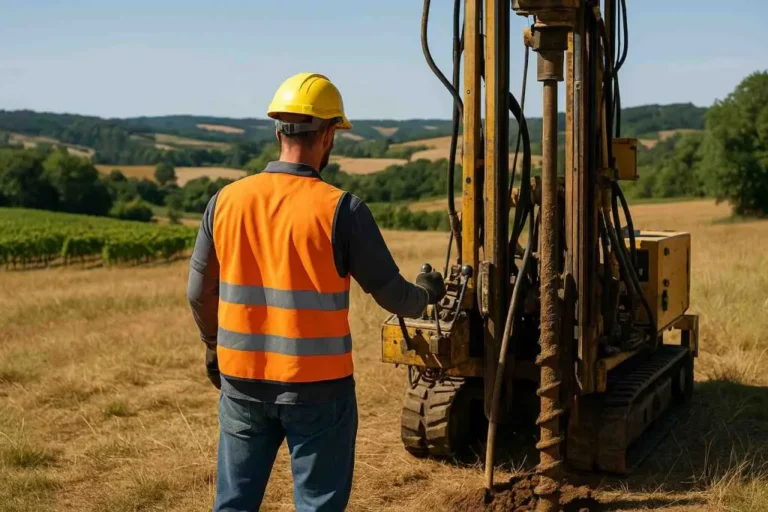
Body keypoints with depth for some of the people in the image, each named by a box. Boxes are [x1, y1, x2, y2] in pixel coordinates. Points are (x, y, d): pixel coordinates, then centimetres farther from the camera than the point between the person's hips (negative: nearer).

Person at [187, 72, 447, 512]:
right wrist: (427, 292, 16)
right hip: (317, 386, -4)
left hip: (242, 381, 4)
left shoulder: (227, 200, -2)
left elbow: (199, 292, 6)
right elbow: (393, 295, -7)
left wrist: (214, 346, 24)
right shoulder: (340, 208, -13)